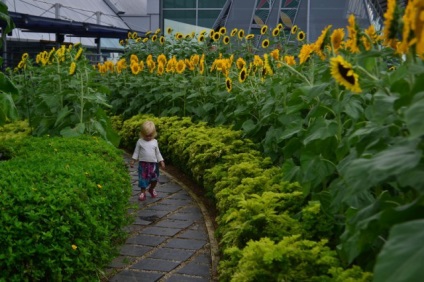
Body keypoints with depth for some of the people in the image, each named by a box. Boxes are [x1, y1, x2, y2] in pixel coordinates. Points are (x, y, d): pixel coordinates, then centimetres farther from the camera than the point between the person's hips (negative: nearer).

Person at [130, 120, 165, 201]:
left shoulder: (154, 142, 3)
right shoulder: (140, 142, -3)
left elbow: (157, 153, 10)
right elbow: (136, 152, 3)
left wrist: (161, 161, 7)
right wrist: (133, 160, -2)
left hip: (153, 163, 2)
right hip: (143, 163, -2)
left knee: (154, 179, 9)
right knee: (143, 179, -2)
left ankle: (152, 189, 35)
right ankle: (143, 193, 11)